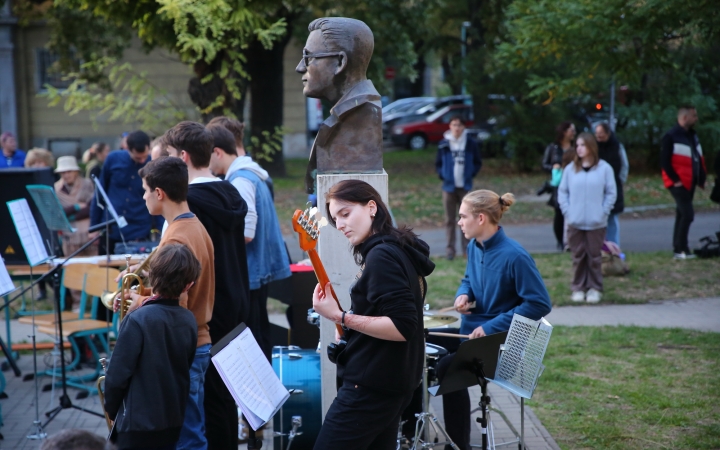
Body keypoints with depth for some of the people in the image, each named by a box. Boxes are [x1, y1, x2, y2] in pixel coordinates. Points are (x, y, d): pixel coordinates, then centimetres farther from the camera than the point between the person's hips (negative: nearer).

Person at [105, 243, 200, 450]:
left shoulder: (137, 320, -18)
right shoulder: (189, 320, 0)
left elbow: (118, 373, -14)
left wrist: (111, 409, 1)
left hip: (138, 424, -6)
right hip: (173, 420, 6)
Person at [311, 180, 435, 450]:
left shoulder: (381, 256, -17)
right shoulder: (399, 250, 13)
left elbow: (402, 327, -24)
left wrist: (340, 318, -25)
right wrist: (351, 331, 11)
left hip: (370, 386, -11)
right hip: (392, 382, 11)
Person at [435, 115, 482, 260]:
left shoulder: (471, 143, -2)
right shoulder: (443, 144, -1)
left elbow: (478, 163, 7)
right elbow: (438, 164, 9)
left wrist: (470, 174, -3)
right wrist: (442, 175, -4)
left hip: (465, 187, 0)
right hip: (449, 187, 0)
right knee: (450, 220, 4)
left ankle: (467, 248, 11)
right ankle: (450, 248, 7)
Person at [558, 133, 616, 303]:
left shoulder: (604, 168, -2)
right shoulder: (570, 169, 3)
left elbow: (611, 193, 0)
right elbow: (562, 192, 6)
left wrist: (603, 212, -7)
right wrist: (567, 212, -4)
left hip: (596, 223, -2)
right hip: (575, 223, 2)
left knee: (595, 256, 4)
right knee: (578, 256, 6)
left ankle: (595, 289, 12)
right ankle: (578, 288, 14)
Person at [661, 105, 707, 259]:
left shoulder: (692, 135, 14)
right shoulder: (671, 136, -12)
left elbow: (699, 159, 19)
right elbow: (664, 161, -15)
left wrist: (701, 178, 10)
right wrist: (675, 180, -16)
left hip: (690, 183, 8)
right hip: (679, 183, -8)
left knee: (682, 215, 10)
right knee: (687, 214, -13)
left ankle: (678, 250, 15)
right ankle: (681, 249, -7)